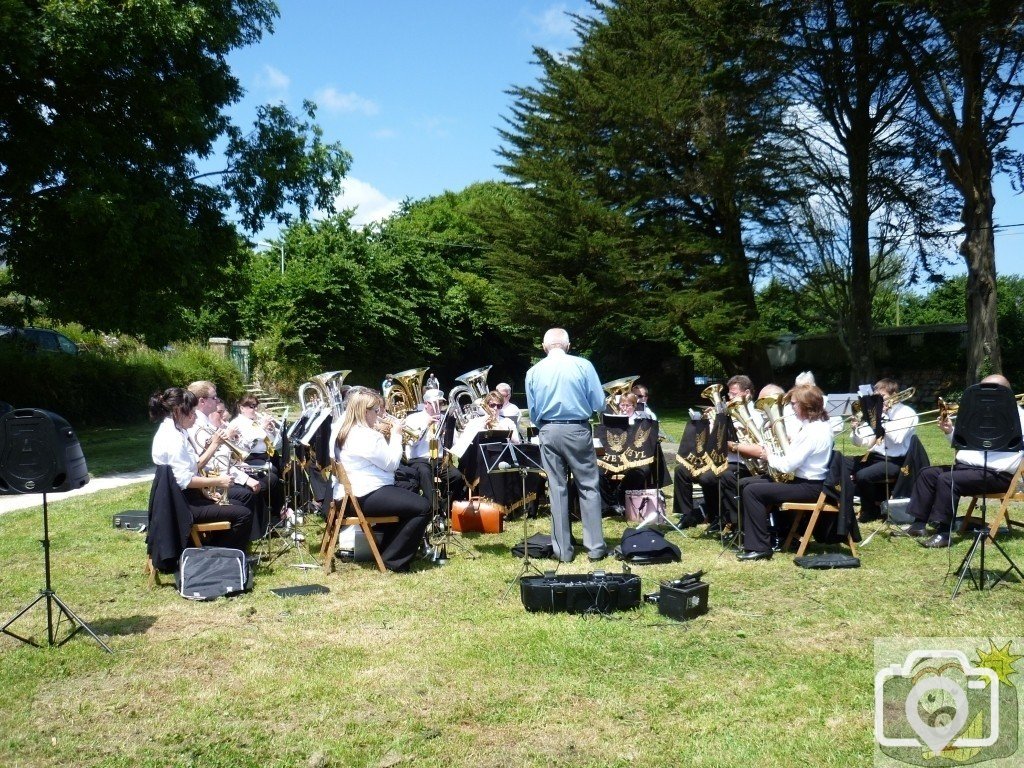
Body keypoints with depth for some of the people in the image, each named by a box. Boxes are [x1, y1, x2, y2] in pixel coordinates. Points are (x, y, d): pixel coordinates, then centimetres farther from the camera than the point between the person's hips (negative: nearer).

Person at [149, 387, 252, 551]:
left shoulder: (174, 431, 12)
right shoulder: (173, 438, -21)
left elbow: (194, 466, 13)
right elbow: (184, 480, -27)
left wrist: (214, 445, 7)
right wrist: (217, 481, -17)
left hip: (187, 496, 11)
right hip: (183, 503, -11)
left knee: (237, 507, 22)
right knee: (244, 515, -13)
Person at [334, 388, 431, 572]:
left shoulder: (349, 431, 12)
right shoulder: (365, 436, -21)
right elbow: (391, 463, -15)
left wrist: (382, 434, 11)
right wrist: (396, 434, -5)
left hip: (360, 492, 11)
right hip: (369, 496, -11)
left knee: (409, 498, 30)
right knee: (423, 507, -15)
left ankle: (388, 548, 30)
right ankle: (393, 560, -7)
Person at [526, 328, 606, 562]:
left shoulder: (533, 372, 2)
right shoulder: (583, 365, -6)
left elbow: (533, 412, 7)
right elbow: (599, 403, -5)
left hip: (548, 432, 2)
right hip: (577, 430, -2)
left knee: (557, 489, 8)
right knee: (588, 488, 6)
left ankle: (563, 550, 11)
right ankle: (595, 547, 7)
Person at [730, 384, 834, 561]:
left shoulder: (813, 431, -22)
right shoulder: (819, 424, 10)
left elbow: (787, 465, -24)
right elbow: (795, 455, 18)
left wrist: (767, 455, -6)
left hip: (809, 487, -11)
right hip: (802, 478, 11)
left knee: (752, 491, -18)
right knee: (745, 483, 8)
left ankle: (759, 547, -14)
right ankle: (750, 533, 15)